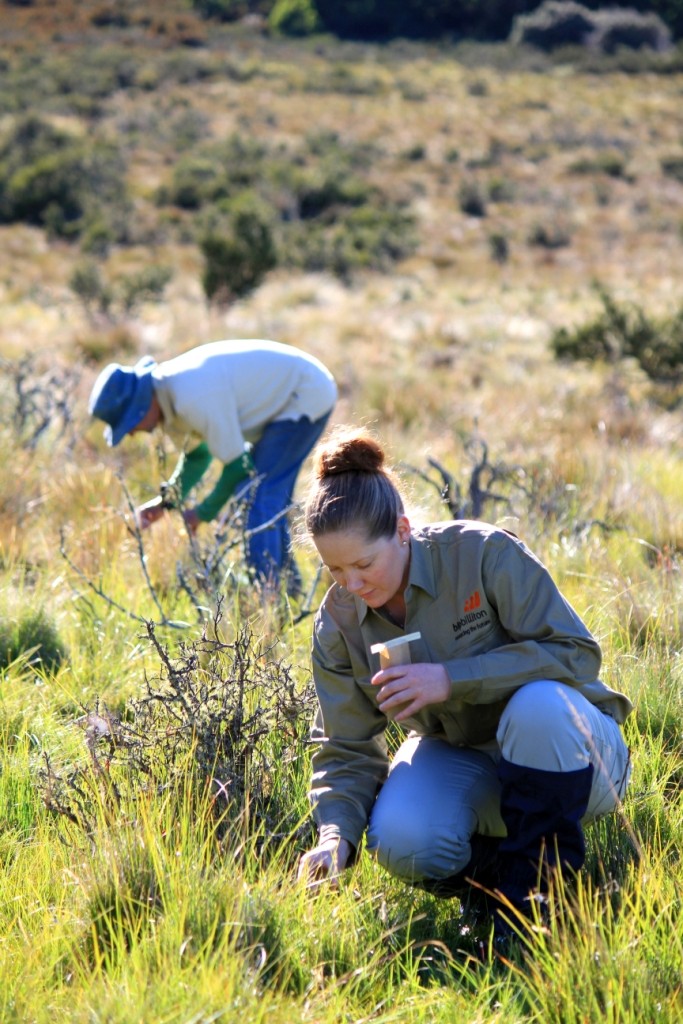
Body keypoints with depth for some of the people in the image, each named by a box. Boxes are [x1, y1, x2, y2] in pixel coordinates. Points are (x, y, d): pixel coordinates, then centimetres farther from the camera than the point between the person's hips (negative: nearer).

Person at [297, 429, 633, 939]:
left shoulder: (484, 553, -22)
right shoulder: (339, 621, -7)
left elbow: (577, 653, -23)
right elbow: (347, 748, -3)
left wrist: (452, 679, -30)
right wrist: (335, 834, -22)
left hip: (573, 752, -3)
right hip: (458, 757, 3)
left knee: (538, 703, -39)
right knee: (401, 843, -30)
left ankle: (534, 893, -21)